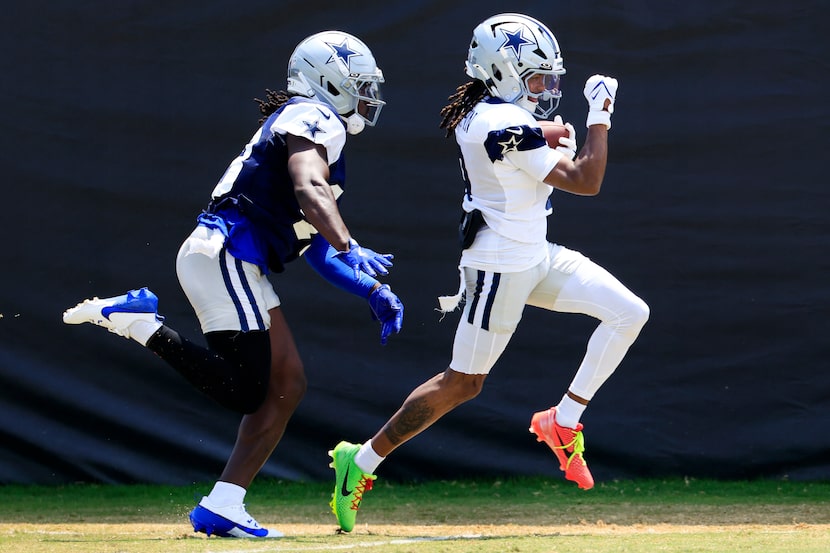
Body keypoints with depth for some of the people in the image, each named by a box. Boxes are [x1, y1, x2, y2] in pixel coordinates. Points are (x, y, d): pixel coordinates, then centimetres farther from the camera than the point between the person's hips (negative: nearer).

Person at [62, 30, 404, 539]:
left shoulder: (313, 127, 28)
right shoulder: (313, 120, -3)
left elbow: (317, 248, 26)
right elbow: (309, 192, -24)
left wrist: (374, 293, 18)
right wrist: (350, 249, -36)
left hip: (239, 266, 11)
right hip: (225, 254, -11)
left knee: (287, 386, 6)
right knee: (245, 392, -16)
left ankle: (222, 508, 3)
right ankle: (140, 323, -10)